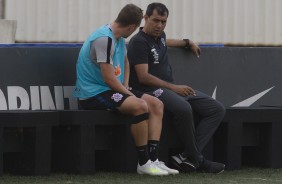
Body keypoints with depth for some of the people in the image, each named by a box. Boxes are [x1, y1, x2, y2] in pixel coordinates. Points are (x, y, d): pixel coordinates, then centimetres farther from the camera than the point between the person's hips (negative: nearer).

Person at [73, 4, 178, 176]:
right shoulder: (104, 39, -21)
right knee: (140, 106, -30)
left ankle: (153, 159, -6)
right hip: (93, 93, -11)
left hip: (111, 90, 11)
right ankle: (144, 163, -21)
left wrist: (126, 87, 15)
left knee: (157, 104, 2)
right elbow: (109, 79, -22)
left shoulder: (119, 39, 11)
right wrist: (130, 95, -10)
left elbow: (125, 62, 31)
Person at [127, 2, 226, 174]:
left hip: (171, 88, 10)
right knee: (184, 108, -39)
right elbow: (143, 77, -18)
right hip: (151, 90, -10)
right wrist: (174, 87, -19)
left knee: (217, 109, -5)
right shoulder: (139, 42, -10)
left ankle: (187, 158, -20)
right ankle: (196, 159, -21)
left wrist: (188, 42, 48)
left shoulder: (159, 36, 16)